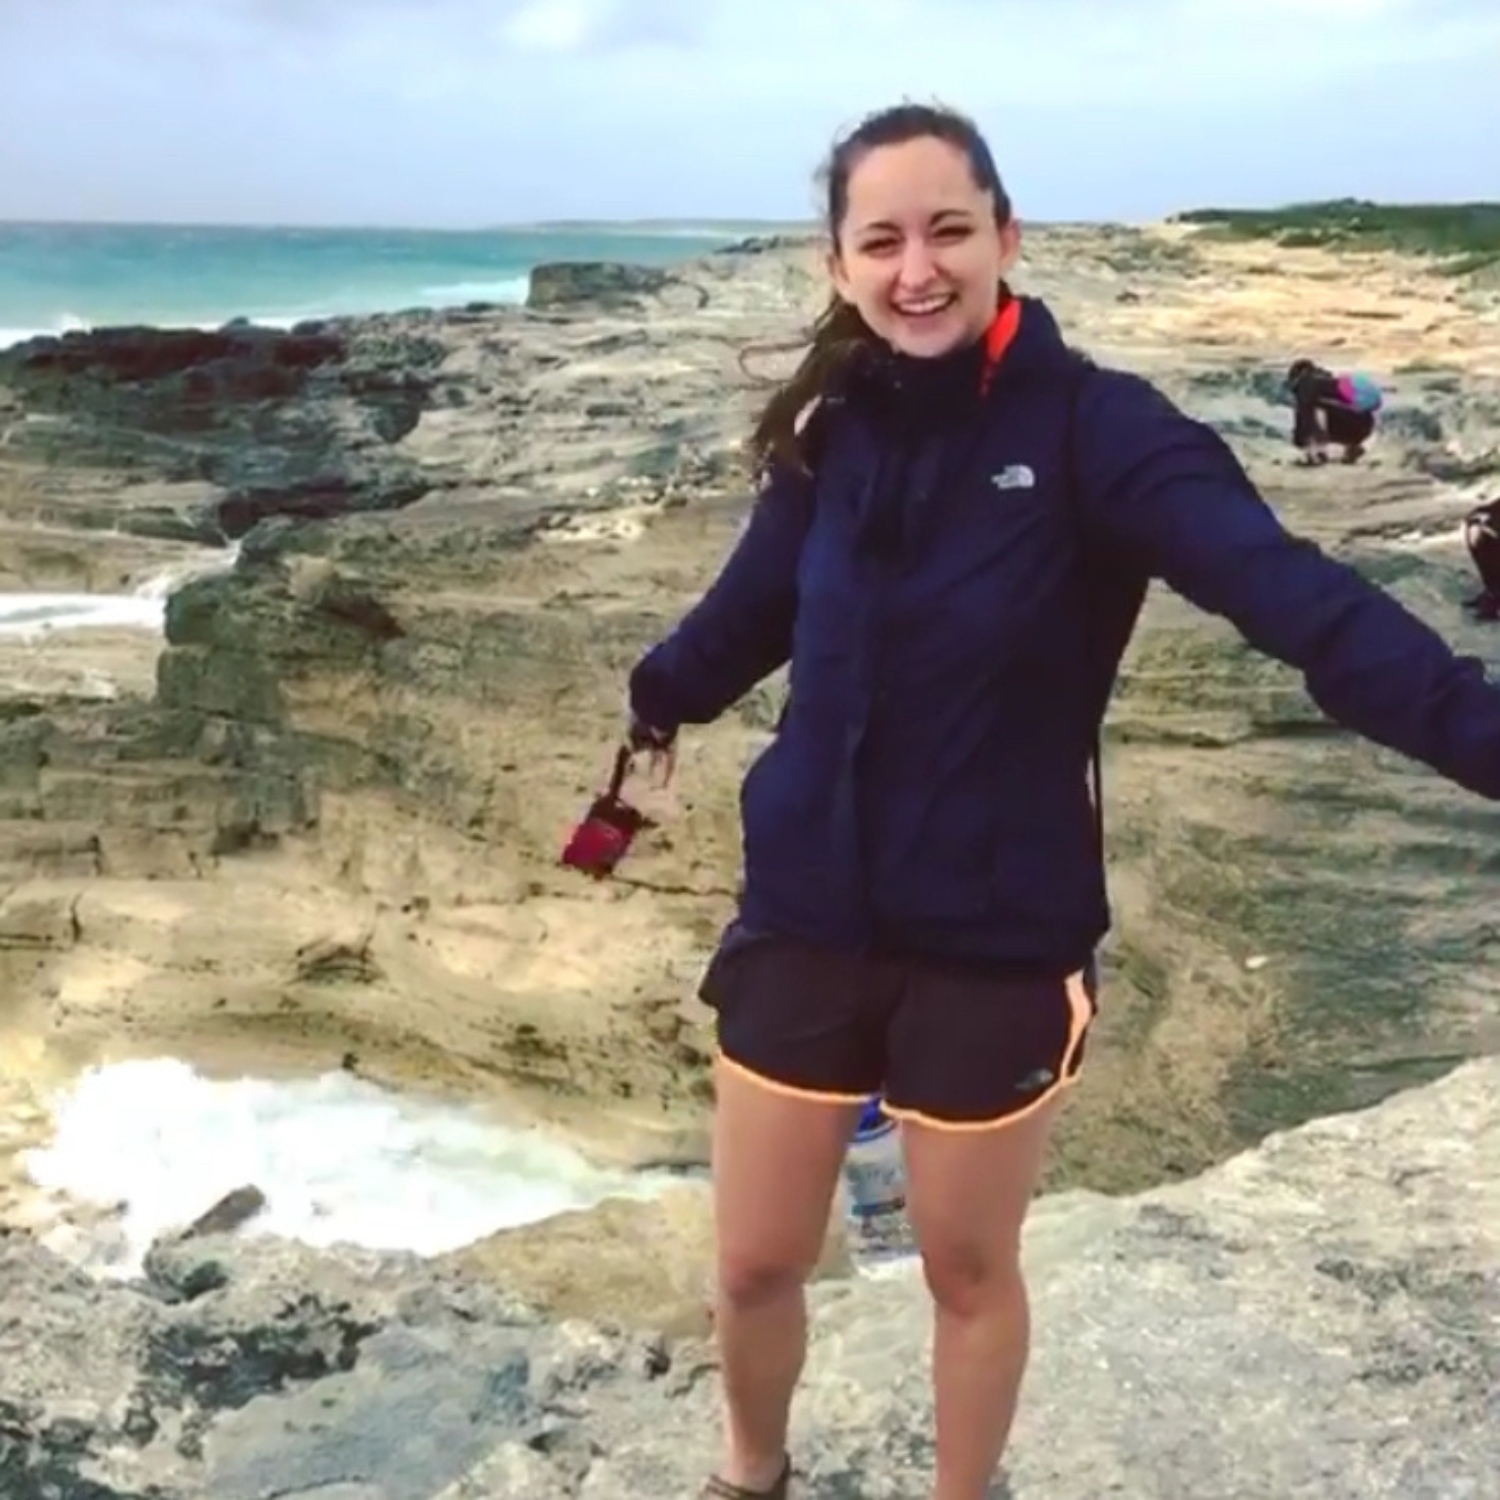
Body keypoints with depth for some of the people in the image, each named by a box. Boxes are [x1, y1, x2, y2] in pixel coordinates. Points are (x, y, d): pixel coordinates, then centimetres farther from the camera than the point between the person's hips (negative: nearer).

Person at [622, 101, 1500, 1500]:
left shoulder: (1089, 422, -15)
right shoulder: (832, 431, -3)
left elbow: (1289, 591, -28)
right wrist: (660, 696, 34)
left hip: (997, 938, -3)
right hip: (805, 914, 4)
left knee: (969, 1271, 16)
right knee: (755, 1264, 15)